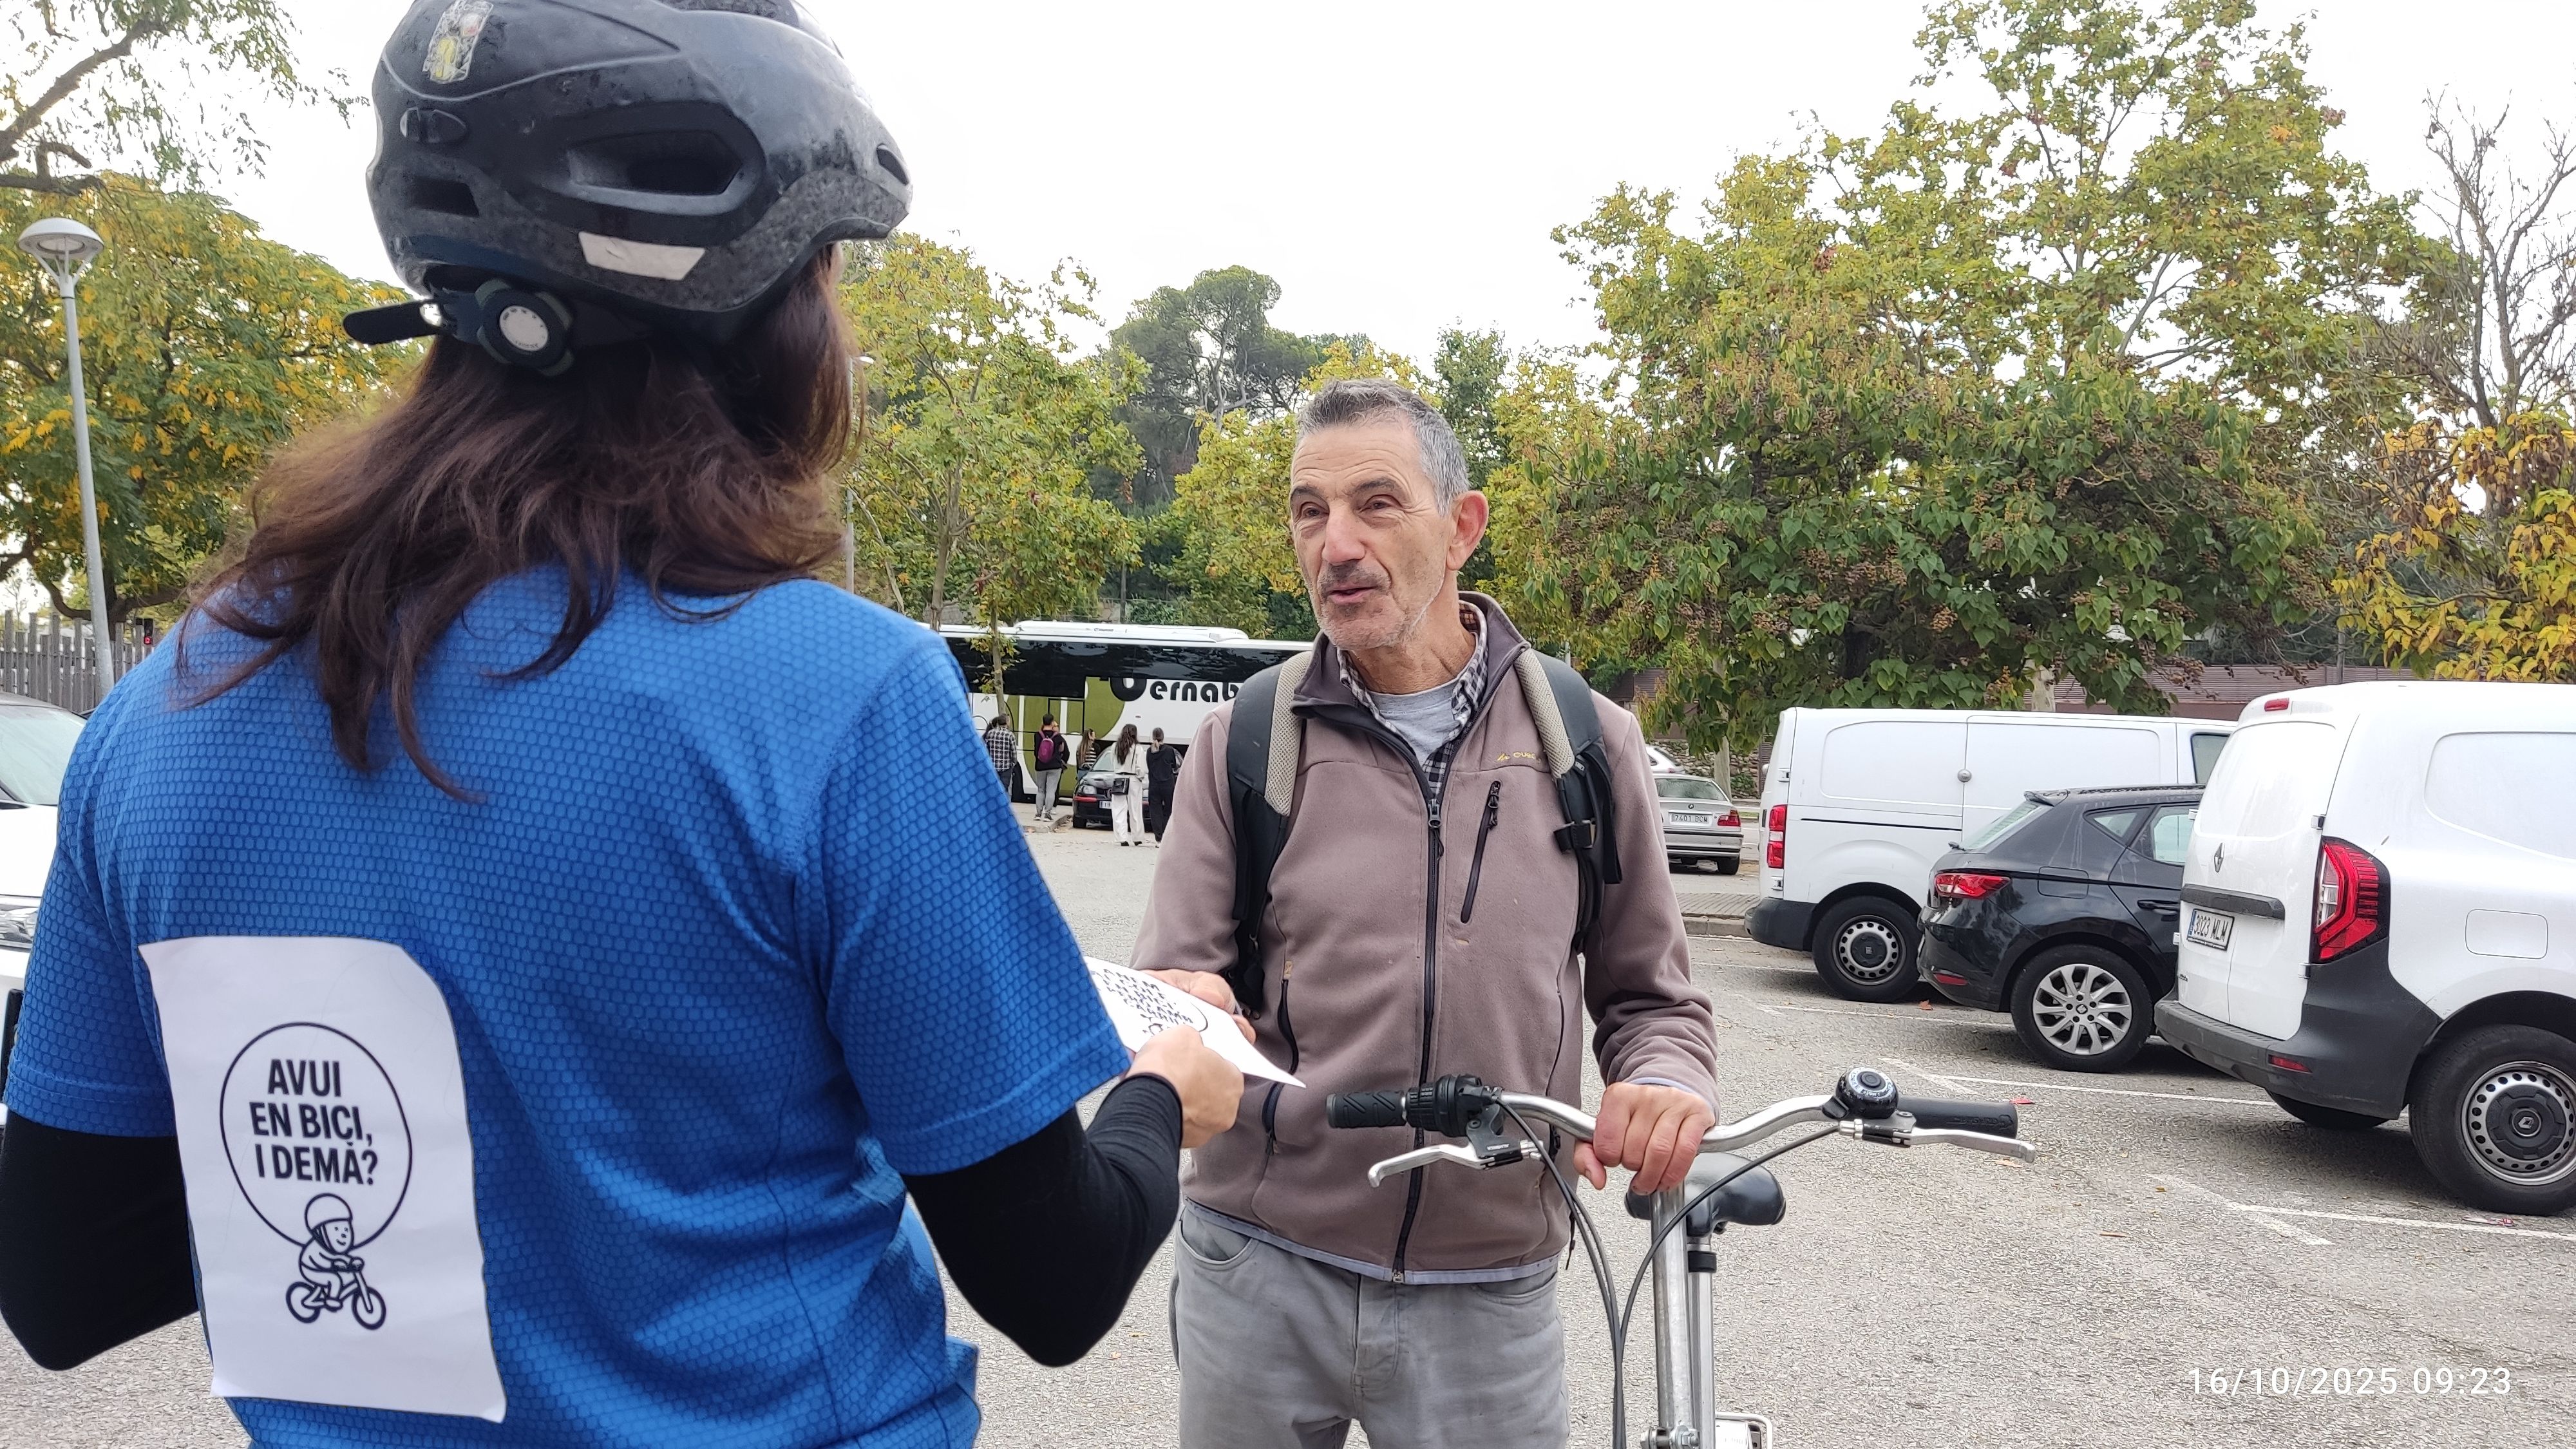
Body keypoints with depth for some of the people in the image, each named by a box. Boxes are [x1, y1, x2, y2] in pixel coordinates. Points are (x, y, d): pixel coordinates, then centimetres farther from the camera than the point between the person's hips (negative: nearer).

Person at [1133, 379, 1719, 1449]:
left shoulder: (1590, 743, 1)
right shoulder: (1242, 743, 0)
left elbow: (1650, 997, 9)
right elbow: (1167, 983, -4)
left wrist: (1667, 1085, -13)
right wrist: (1181, 1014, -27)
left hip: (1490, 1293, 0)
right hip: (1258, 1270, 0)